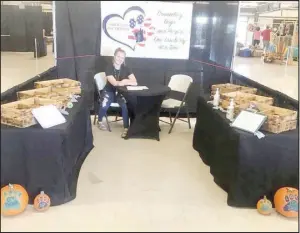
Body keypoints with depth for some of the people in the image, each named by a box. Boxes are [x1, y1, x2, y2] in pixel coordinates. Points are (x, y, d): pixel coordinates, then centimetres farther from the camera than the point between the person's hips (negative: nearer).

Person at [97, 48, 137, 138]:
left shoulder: (126, 68, -3)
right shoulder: (109, 67, -10)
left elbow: (135, 82, -15)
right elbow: (114, 82, -27)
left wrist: (125, 82, -33)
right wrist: (124, 81, -46)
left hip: (121, 92, 1)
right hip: (109, 90, -1)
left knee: (125, 105, -31)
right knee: (104, 105, -29)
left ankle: (126, 128, -19)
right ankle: (100, 121, 5)